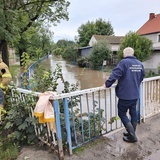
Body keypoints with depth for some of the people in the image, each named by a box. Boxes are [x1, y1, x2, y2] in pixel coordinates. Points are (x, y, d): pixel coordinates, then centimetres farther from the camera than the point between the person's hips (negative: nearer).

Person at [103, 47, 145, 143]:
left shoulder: (124, 62, -16)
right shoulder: (140, 64, 6)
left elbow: (115, 74, -23)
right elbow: (142, 77, 18)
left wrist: (107, 84, -11)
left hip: (125, 95, -7)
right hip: (135, 94, 7)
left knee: (122, 113, 6)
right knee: (133, 112, 17)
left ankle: (132, 136, 8)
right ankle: (132, 133, 31)